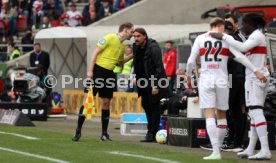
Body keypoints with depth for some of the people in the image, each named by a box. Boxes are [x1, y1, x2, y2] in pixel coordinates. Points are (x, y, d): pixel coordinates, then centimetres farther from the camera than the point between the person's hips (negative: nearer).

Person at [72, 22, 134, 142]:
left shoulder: (122, 46, 15)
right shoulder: (109, 38, -7)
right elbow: (95, 52, -11)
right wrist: (90, 70, -16)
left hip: (109, 74, 7)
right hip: (98, 69, -7)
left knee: (106, 103, 6)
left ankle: (104, 134, 12)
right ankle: (78, 131, -3)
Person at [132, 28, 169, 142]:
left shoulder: (153, 48, -18)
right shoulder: (136, 47, 5)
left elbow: (159, 67, -20)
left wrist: (155, 85, -23)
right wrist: (136, 79, 8)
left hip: (154, 81, -8)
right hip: (144, 81, 8)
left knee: (154, 106, -4)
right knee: (145, 104, 12)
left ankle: (153, 134, -1)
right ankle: (150, 131, 23)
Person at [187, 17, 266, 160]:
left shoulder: (200, 39, 6)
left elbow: (190, 61, 3)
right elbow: (239, 56, -8)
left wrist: (189, 77, 18)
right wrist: (256, 71, -8)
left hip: (206, 80, 0)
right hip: (222, 81, 0)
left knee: (209, 116, -6)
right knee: (221, 116, 16)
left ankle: (216, 152, -17)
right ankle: (218, 147, 22)